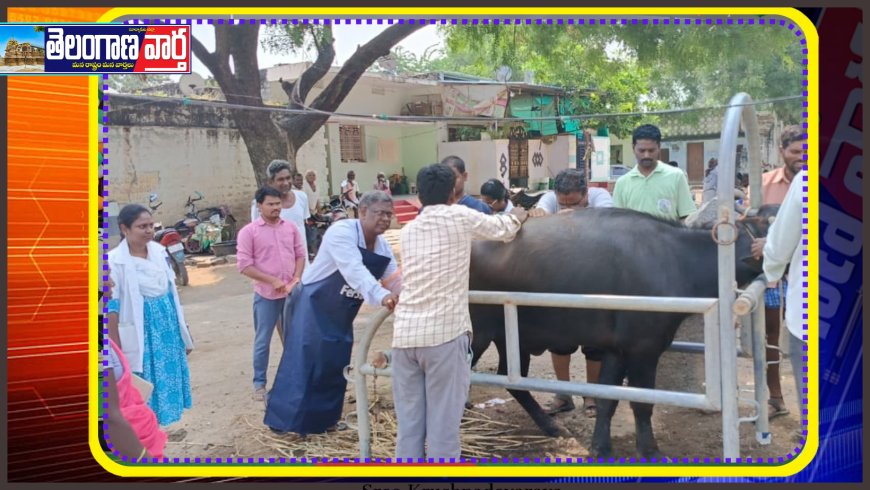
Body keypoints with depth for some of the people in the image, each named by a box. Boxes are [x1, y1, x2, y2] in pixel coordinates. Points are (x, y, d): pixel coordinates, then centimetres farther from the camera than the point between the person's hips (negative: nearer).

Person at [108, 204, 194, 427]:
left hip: (169, 333, 6)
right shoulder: (115, 261, -15)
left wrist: (184, 331, 16)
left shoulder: (159, 251, 3)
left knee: (169, 386, 15)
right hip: (140, 337, -6)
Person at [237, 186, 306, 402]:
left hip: (292, 292, 4)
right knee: (262, 341, 4)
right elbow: (244, 265, -11)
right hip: (266, 295, -4)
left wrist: (296, 278, -7)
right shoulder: (249, 231, -7)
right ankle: (259, 384, 16)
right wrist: (273, 280, -16)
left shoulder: (290, 227, 5)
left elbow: (300, 254, 10)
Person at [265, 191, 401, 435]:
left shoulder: (382, 245, 2)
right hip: (313, 304, -8)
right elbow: (355, 271, -40)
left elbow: (394, 280, 2)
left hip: (341, 312, 8)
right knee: (304, 360, -10)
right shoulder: (342, 231, -25)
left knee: (336, 364, 9)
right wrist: (381, 296, -53)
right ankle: (284, 416, -1)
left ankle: (322, 418, 22)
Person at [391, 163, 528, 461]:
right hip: (445, 333, -5)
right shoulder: (460, 218, 3)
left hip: (404, 334, 5)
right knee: (443, 423, 1)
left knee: (408, 425, 10)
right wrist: (517, 217, 40)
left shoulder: (408, 231, 17)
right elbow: (504, 230, 19)